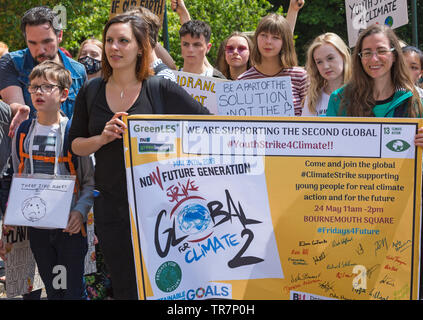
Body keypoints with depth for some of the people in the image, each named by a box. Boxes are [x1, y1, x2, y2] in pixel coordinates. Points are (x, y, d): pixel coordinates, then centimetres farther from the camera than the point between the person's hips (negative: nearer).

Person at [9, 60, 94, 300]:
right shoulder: (22, 132, 5)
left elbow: (91, 181, -5)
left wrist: (80, 210, -19)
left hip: (70, 225, -4)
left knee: (73, 290, 1)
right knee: (51, 289, 15)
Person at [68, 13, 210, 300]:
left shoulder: (161, 90, -5)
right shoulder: (91, 92, 5)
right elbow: (76, 145, 8)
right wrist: (103, 138, -10)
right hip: (110, 205, 3)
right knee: (124, 286, 11)